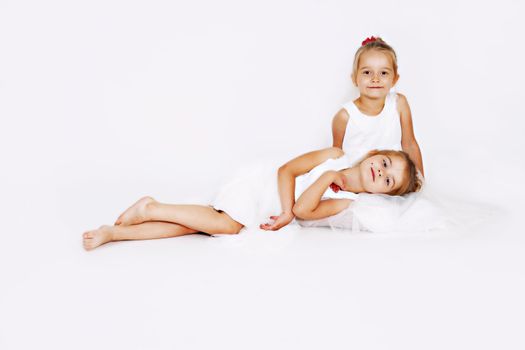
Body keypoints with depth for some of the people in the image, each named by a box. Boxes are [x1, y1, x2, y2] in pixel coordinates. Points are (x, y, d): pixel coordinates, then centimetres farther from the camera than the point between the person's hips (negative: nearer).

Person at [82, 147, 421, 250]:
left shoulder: (344, 203, 2)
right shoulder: (335, 155, -7)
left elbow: (303, 208, -8)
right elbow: (286, 170, -13)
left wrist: (287, 214, -24)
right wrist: (328, 174, -17)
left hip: (262, 213, 4)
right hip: (256, 184, -4)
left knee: (194, 225, -11)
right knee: (226, 224, -31)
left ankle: (113, 232, -11)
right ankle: (152, 209, -14)